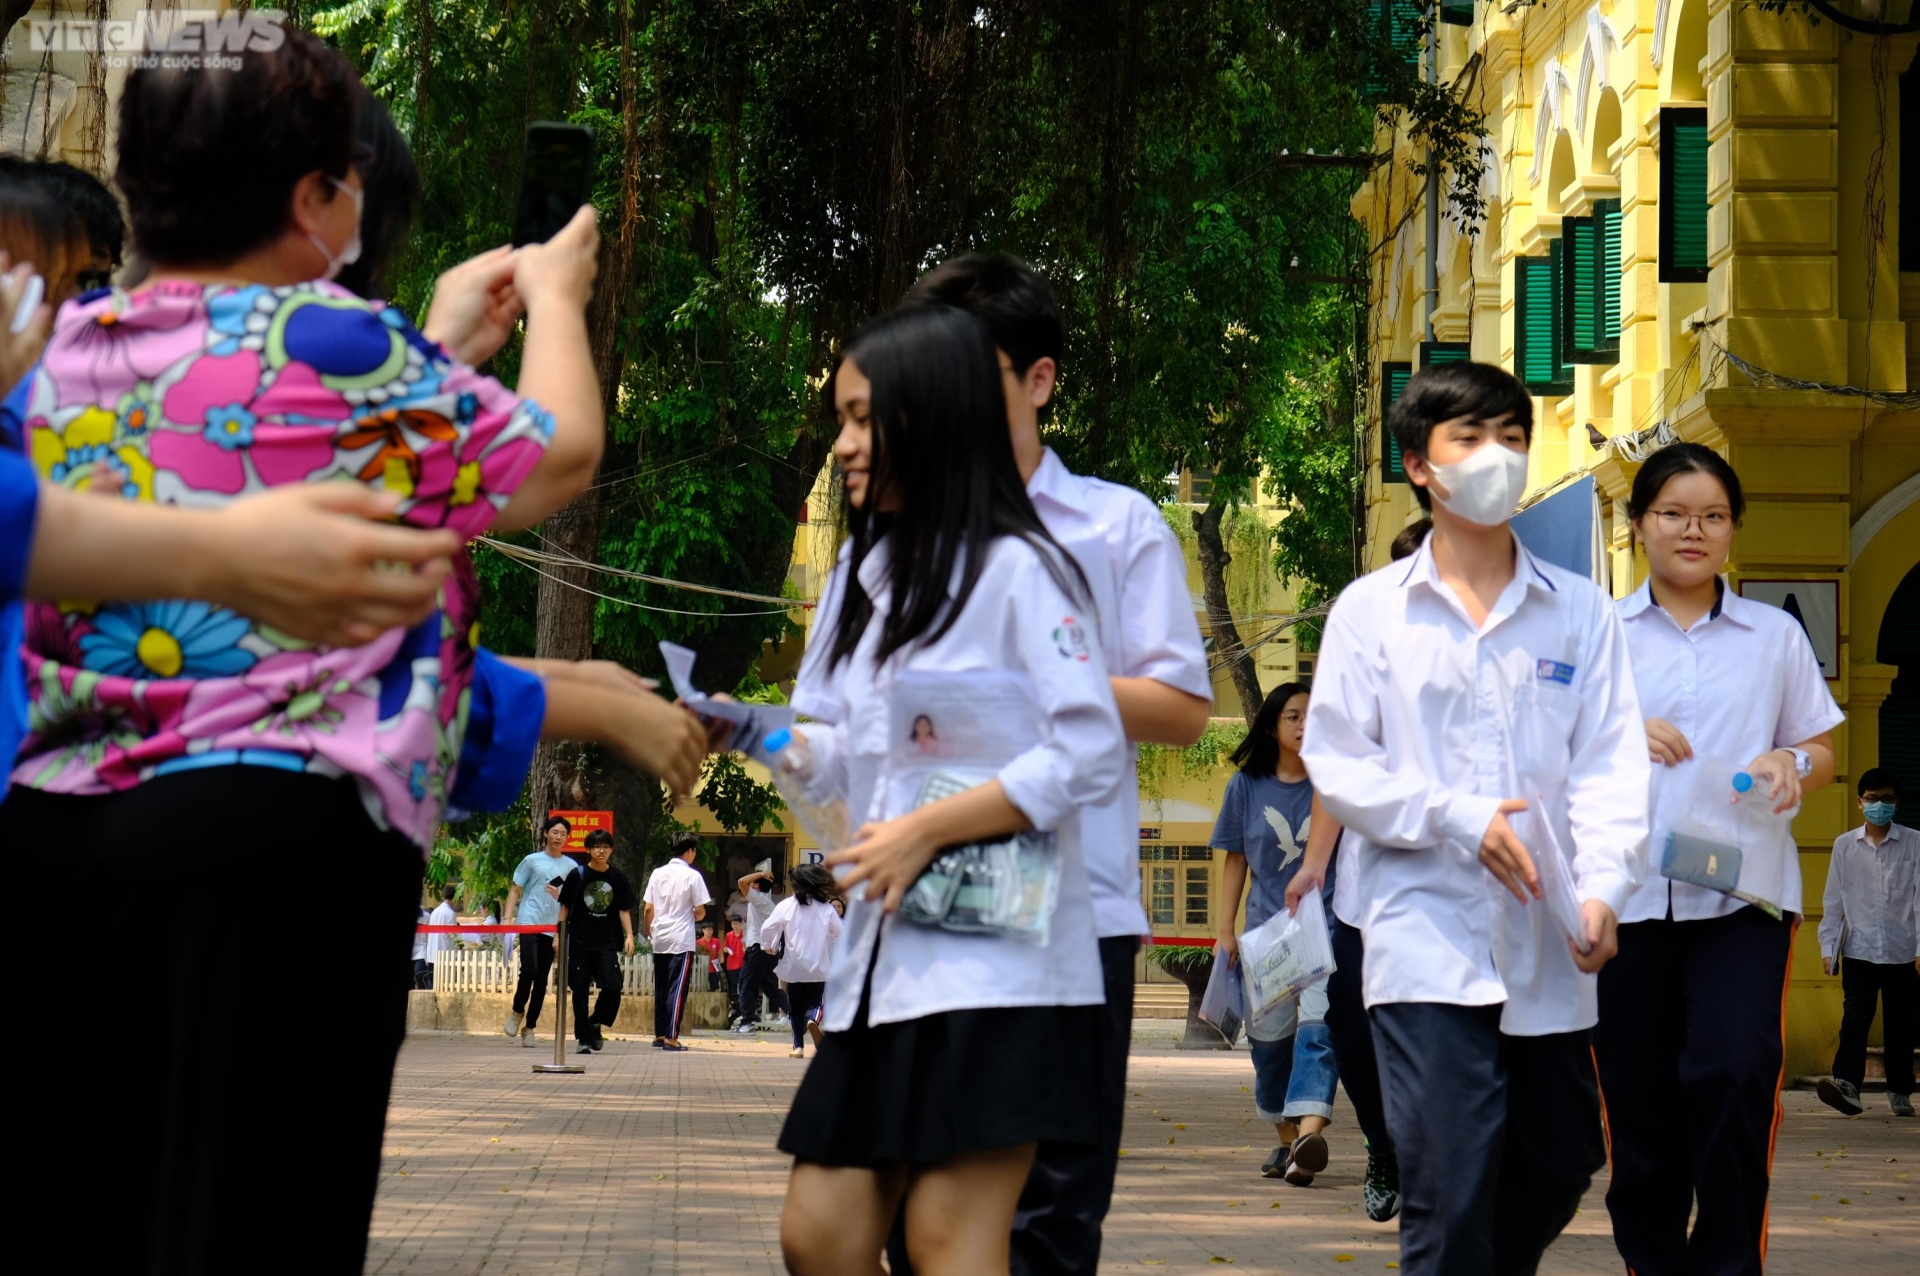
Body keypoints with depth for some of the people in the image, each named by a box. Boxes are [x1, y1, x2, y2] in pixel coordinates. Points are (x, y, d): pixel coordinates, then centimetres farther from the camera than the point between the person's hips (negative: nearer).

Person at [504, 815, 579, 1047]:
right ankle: (517, 1012, 7)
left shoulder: (571, 866, 12)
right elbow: (515, 890, 8)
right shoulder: (532, 861, 6)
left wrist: (561, 896, -4)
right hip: (529, 923, -3)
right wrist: (508, 918, -4)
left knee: (542, 978, 3)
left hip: (553, 929, 3)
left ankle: (529, 1027, 11)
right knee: (529, 970, -17)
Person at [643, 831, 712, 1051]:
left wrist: (649, 933, 18)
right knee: (678, 989, -4)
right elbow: (700, 911, -6)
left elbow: (647, 909, 6)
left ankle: (659, 1035, 16)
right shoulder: (692, 876, -7)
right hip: (682, 941, -5)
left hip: (659, 940, 5)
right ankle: (671, 1038, -10)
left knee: (661, 989, 12)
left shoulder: (658, 874, 6)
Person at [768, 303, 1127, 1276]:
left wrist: (929, 830, -16)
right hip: (881, 959, 8)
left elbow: (1091, 757, -14)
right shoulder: (878, 574, 18)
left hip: (996, 965, -8)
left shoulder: (1013, 568, -7)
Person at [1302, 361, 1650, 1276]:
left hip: (1547, 949, 3)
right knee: (1449, 1192, -11)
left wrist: (1601, 888, -15)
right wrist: (1458, 820, -14)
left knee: (1557, 1169, 12)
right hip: (1426, 937, -3)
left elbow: (1610, 764, 2)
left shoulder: (1581, 612, 10)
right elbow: (1336, 763, 1)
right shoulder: (1372, 610, 5)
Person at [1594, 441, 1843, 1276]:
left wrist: (1793, 764, -7)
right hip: (1628, 887, 1)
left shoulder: (1776, 636, 12)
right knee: (1639, 1098, 2)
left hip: (1744, 890, -1)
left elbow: (1823, 750, 16)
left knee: (1734, 1073, -18)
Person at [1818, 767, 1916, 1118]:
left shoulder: (1912, 844, 1)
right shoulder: (1845, 845, 6)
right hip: (1859, 950, 0)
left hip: (1902, 952, 0)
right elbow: (1833, 900, 9)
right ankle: (1846, 1084, -24)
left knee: (1901, 1024, 6)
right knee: (1855, 1019, -12)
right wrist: (1828, 947, 4)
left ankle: (1900, 1092, 17)